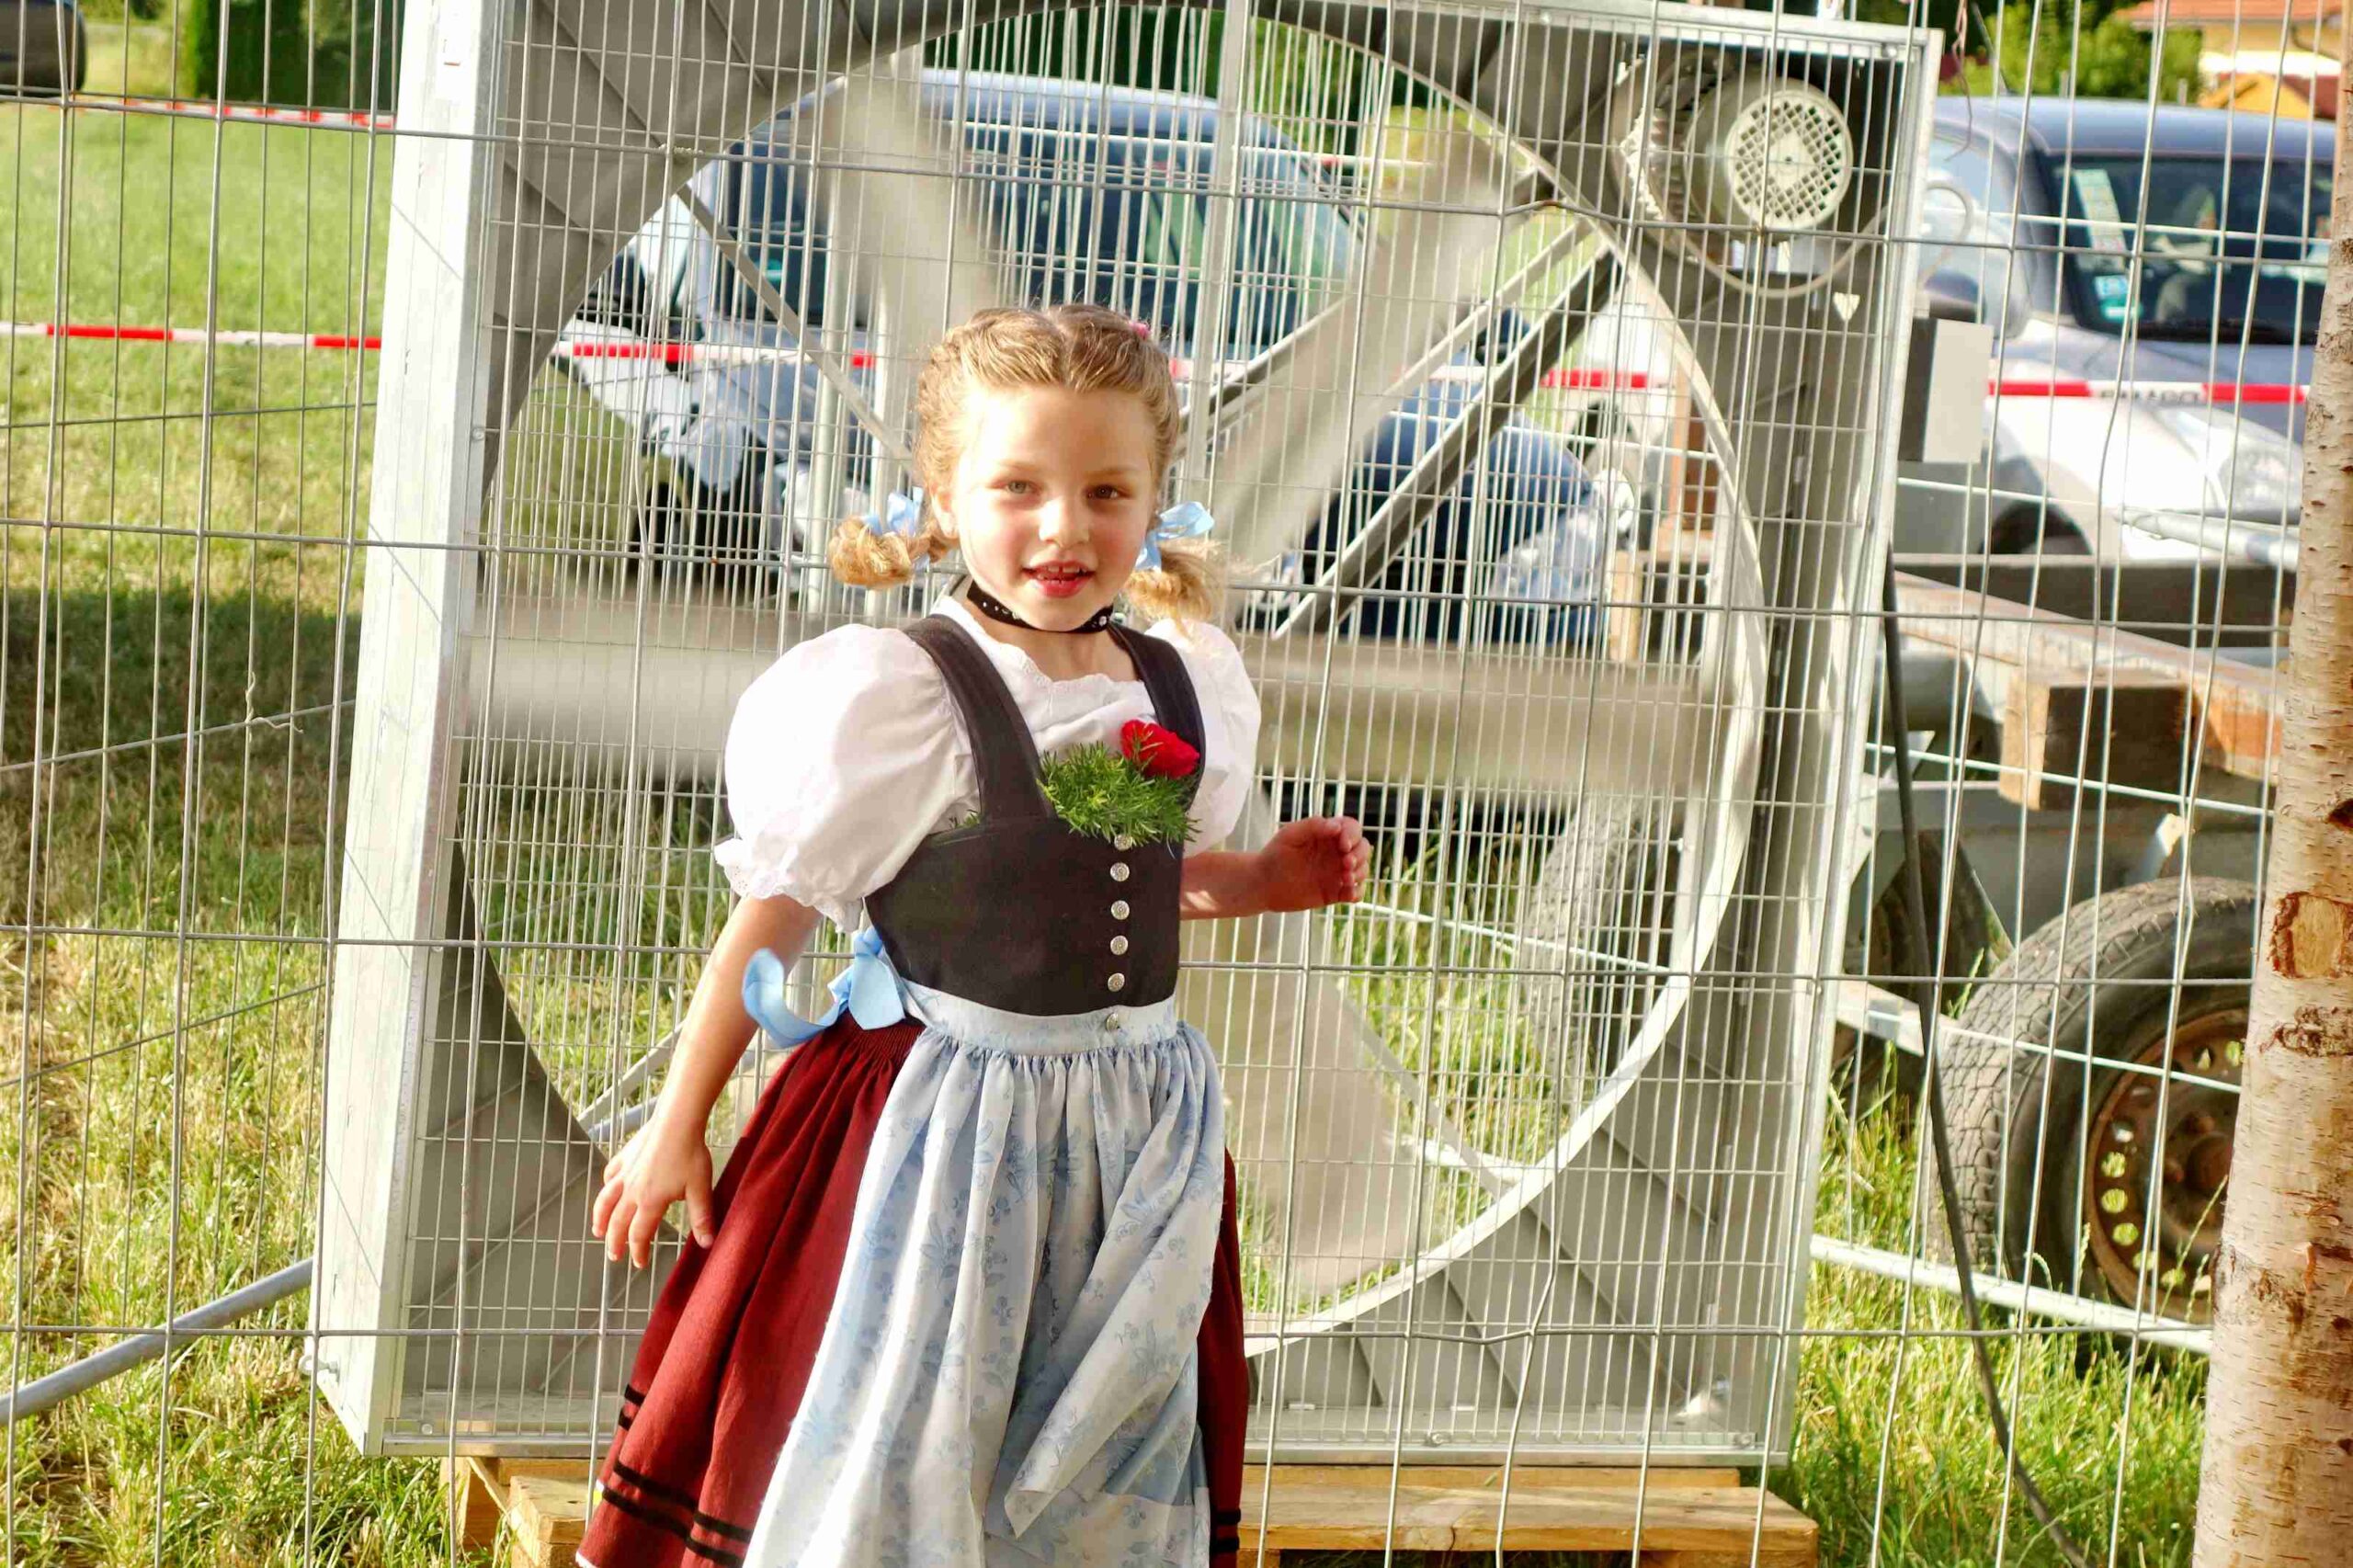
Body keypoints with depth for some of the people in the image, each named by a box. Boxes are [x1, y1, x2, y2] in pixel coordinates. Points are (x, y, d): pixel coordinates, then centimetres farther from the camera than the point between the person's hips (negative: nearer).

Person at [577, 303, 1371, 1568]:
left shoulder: (1191, 688, 3)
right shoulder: (895, 695, -14)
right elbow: (774, 911, -8)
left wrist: (1257, 881, 3)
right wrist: (676, 1129, -5)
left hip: (1141, 1128, 6)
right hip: (942, 1129, -5)